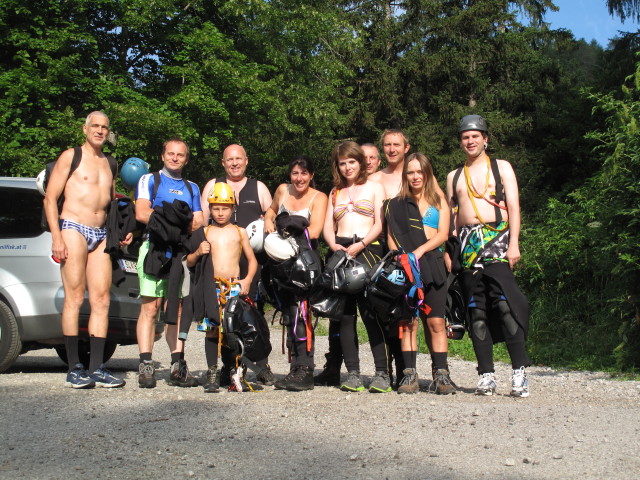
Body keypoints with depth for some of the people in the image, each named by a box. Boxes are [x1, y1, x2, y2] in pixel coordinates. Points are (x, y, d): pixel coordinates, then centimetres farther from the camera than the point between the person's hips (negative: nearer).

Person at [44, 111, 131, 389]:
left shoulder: (109, 164, 20)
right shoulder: (71, 157, 2)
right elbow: (50, 199, -3)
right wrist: (56, 237, -13)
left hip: (101, 235, 6)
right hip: (73, 228, -6)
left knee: (101, 300, 1)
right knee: (74, 298, -8)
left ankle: (96, 368, 4)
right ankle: (74, 369, -5)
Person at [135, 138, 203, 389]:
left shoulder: (191, 188, 24)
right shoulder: (149, 180, 14)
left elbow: (198, 223, 13)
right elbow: (141, 212, -2)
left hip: (182, 251, 3)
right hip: (154, 246, -3)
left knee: (177, 309, 0)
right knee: (150, 307, -10)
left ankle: (178, 366, 0)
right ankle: (145, 366, -13)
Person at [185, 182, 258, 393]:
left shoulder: (239, 232, 12)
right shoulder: (204, 233, 11)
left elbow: (252, 259, 14)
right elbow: (189, 263, 12)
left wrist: (248, 279, -1)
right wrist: (198, 253, -8)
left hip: (235, 286, 0)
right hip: (211, 286, 0)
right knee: (212, 330, -3)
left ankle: (233, 370, 11)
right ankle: (212, 373, 5)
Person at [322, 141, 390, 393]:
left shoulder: (375, 187, 13)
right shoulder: (335, 192, 24)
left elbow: (379, 223, 2)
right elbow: (328, 226, 16)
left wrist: (360, 245, -13)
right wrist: (334, 245, -6)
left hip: (367, 250, -4)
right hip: (340, 252, 4)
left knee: (372, 312, -14)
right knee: (344, 313, -2)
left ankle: (383, 373, -13)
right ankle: (352, 373, 1)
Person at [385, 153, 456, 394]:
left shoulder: (439, 200, 15)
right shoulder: (397, 204, 15)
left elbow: (443, 234, 4)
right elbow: (391, 236, 9)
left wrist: (420, 251, -10)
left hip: (432, 263, 0)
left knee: (436, 322, -5)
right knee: (408, 321, -6)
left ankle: (441, 375, -3)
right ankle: (409, 375, -4)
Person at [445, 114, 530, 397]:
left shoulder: (501, 167, 11)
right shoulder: (454, 177, 21)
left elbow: (513, 206, 2)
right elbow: (451, 215, 18)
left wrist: (514, 243, -10)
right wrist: (447, 251, 7)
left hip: (496, 239, -4)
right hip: (466, 245, 4)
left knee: (505, 304, -16)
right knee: (476, 311, 1)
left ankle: (520, 373, -14)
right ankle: (486, 376, 3)